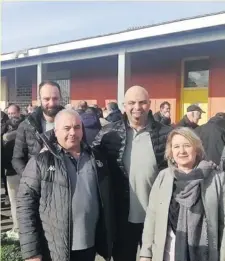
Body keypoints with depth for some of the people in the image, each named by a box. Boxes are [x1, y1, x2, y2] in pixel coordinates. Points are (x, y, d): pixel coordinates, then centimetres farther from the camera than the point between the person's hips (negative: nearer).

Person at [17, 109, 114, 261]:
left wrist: (109, 239, 9)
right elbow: (26, 204, -9)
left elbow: (107, 201, 9)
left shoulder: (96, 158, 5)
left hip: (90, 245, 4)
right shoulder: (41, 162, -7)